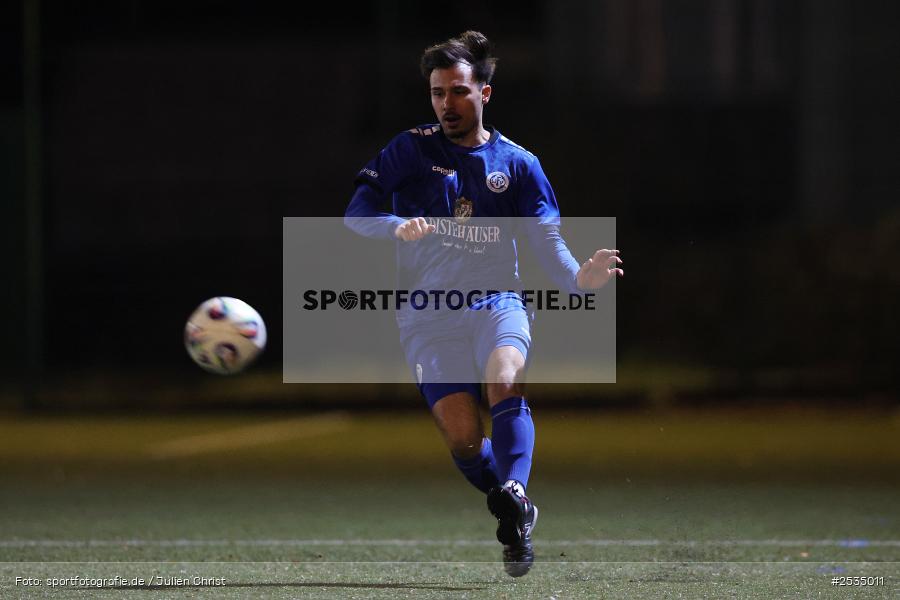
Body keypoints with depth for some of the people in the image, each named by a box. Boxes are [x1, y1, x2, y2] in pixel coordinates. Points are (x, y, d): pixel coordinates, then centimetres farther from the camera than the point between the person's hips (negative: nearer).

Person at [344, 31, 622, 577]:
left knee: (505, 378, -33)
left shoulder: (517, 163, 9)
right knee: (462, 434, -14)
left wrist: (578, 276, -18)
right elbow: (356, 211, -2)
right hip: (429, 314, 0)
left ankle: (513, 495, -37)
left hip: (496, 300, 0)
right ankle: (512, 512, 11)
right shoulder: (412, 149, 5)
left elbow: (548, 241, 3)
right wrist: (398, 226, -24)